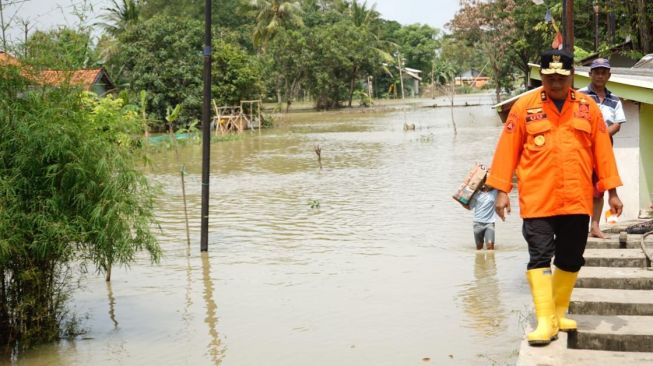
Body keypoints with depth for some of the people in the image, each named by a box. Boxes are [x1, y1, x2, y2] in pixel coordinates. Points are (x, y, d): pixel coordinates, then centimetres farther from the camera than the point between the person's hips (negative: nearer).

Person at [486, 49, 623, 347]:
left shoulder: (588, 107, 6)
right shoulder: (524, 106, 1)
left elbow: (602, 151, 8)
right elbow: (507, 149, 0)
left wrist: (612, 192, 7)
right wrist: (502, 191, -4)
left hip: (577, 200, 3)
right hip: (537, 200, -2)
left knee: (571, 261, 9)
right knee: (540, 257, -7)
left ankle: (559, 314, 25)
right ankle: (545, 322, -5)